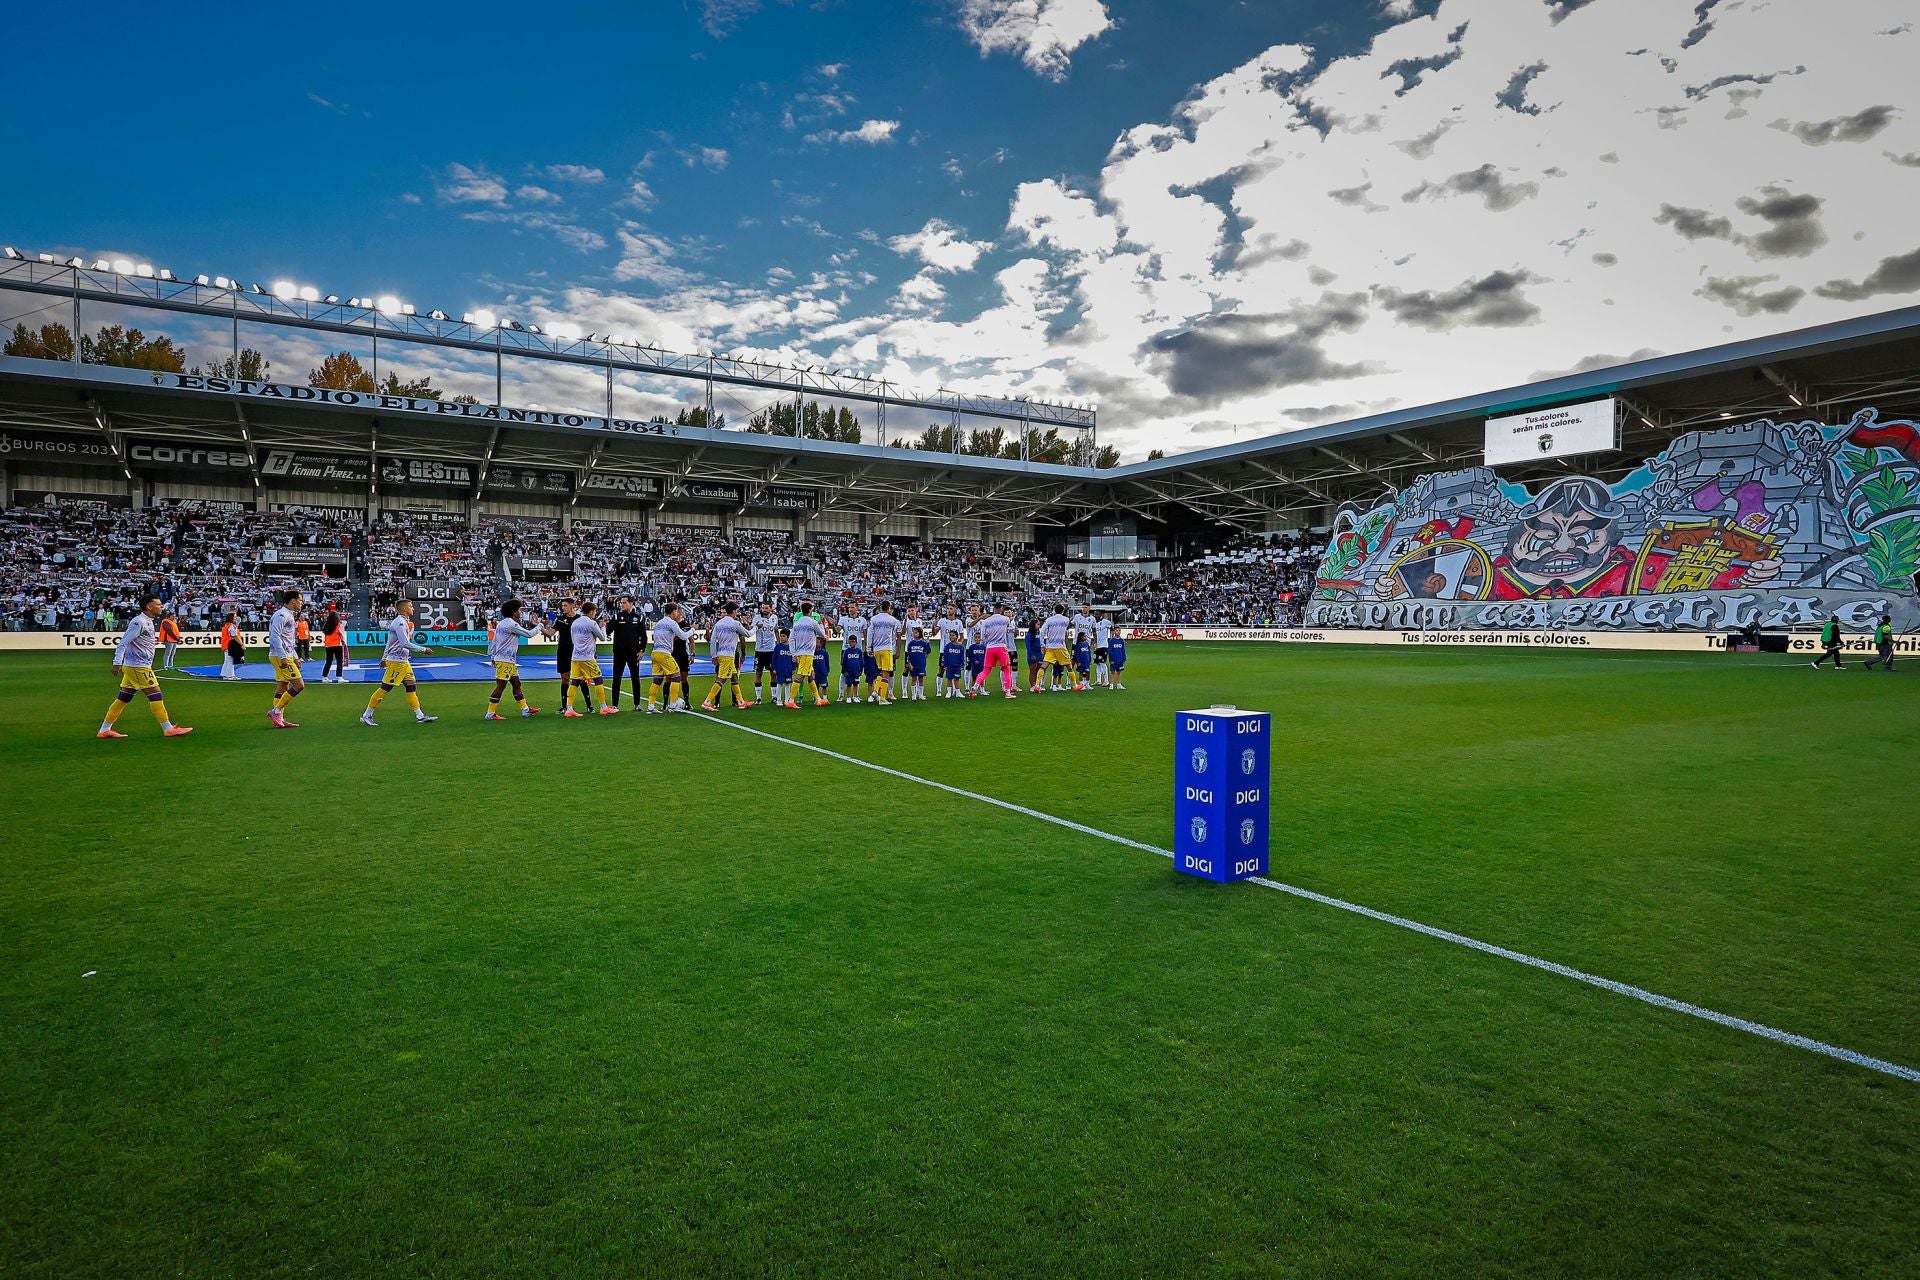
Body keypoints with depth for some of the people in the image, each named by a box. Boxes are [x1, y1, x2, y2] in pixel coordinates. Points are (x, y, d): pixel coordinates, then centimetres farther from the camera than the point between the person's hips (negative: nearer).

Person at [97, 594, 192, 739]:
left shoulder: (148, 622, 14)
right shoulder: (138, 622, -15)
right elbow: (124, 642, -19)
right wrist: (117, 662, -23)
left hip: (133, 667, 10)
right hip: (138, 667, -10)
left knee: (123, 698, 11)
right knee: (155, 695, -6)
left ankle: (104, 730, 15)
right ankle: (168, 729, -4)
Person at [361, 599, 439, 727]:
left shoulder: (404, 622, 14)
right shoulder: (399, 623, -16)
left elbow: (389, 642, 20)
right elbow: (405, 644, -23)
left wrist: (384, 658, 24)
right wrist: (424, 649, -18)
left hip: (404, 661, 10)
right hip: (396, 662, -10)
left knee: (411, 686, 8)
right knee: (385, 688, -4)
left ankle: (420, 716, 10)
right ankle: (366, 716, 4)